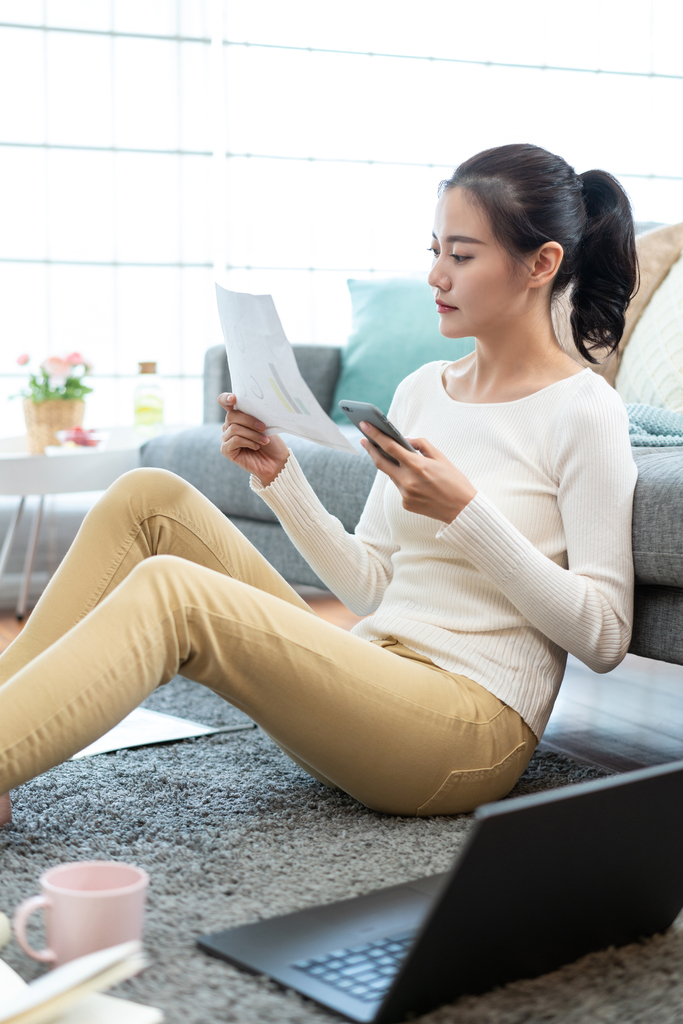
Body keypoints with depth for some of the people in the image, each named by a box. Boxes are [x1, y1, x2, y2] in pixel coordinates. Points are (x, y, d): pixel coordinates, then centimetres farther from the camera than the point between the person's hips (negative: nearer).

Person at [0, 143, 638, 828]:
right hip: (371, 678, 7)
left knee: (170, 593, -26)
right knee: (150, 499, -4)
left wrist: (464, 511, -18)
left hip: (472, 728, -7)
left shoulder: (584, 412, -5)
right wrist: (279, 478, 2)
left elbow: (605, 637, -10)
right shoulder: (421, 391, 16)